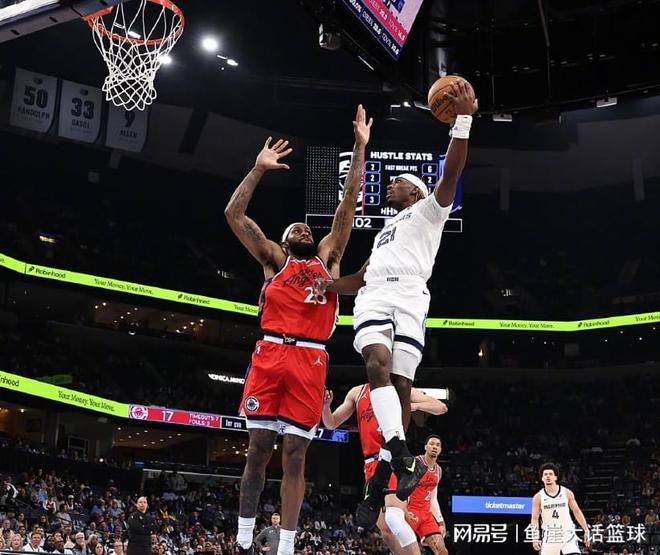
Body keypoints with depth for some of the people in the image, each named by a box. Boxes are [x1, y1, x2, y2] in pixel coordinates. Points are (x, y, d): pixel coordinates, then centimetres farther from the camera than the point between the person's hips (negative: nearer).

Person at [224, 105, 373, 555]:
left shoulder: (327, 257, 22)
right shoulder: (273, 259, 19)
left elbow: (350, 202, 18)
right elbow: (234, 214, 10)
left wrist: (360, 147, 14)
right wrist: (259, 168, 7)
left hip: (310, 361, 1)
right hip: (271, 354, -1)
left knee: (295, 456, 1)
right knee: (258, 449, 1)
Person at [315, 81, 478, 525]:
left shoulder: (428, 211, 19)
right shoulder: (384, 233, 39)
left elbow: (451, 172, 2)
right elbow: (363, 276, 38)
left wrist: (464, 120, -8)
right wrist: (331, 285, 17)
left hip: (409, 298, -5)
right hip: (373, 297, 5)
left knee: (400, 386, -10)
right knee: (378, 365, -24)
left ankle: (380, 480, -6)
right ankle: (404, 459, -32)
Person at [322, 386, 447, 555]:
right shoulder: (357, 393, 16)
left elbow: (441, 407, 1)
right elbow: (331, 423, 18)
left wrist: (415, 405, -17)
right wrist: (325, 406, -4)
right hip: (372, 465, 6)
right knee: (385, 529, 4)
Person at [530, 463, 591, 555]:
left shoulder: (567, 493, 1)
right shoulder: (538, 497, -1)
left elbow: (577, 512, 8)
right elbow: (534, 519, -1)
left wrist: (586, 531, 5)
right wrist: (535, 538, -12)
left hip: (567, 534, 0)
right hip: (549, 537, 0)